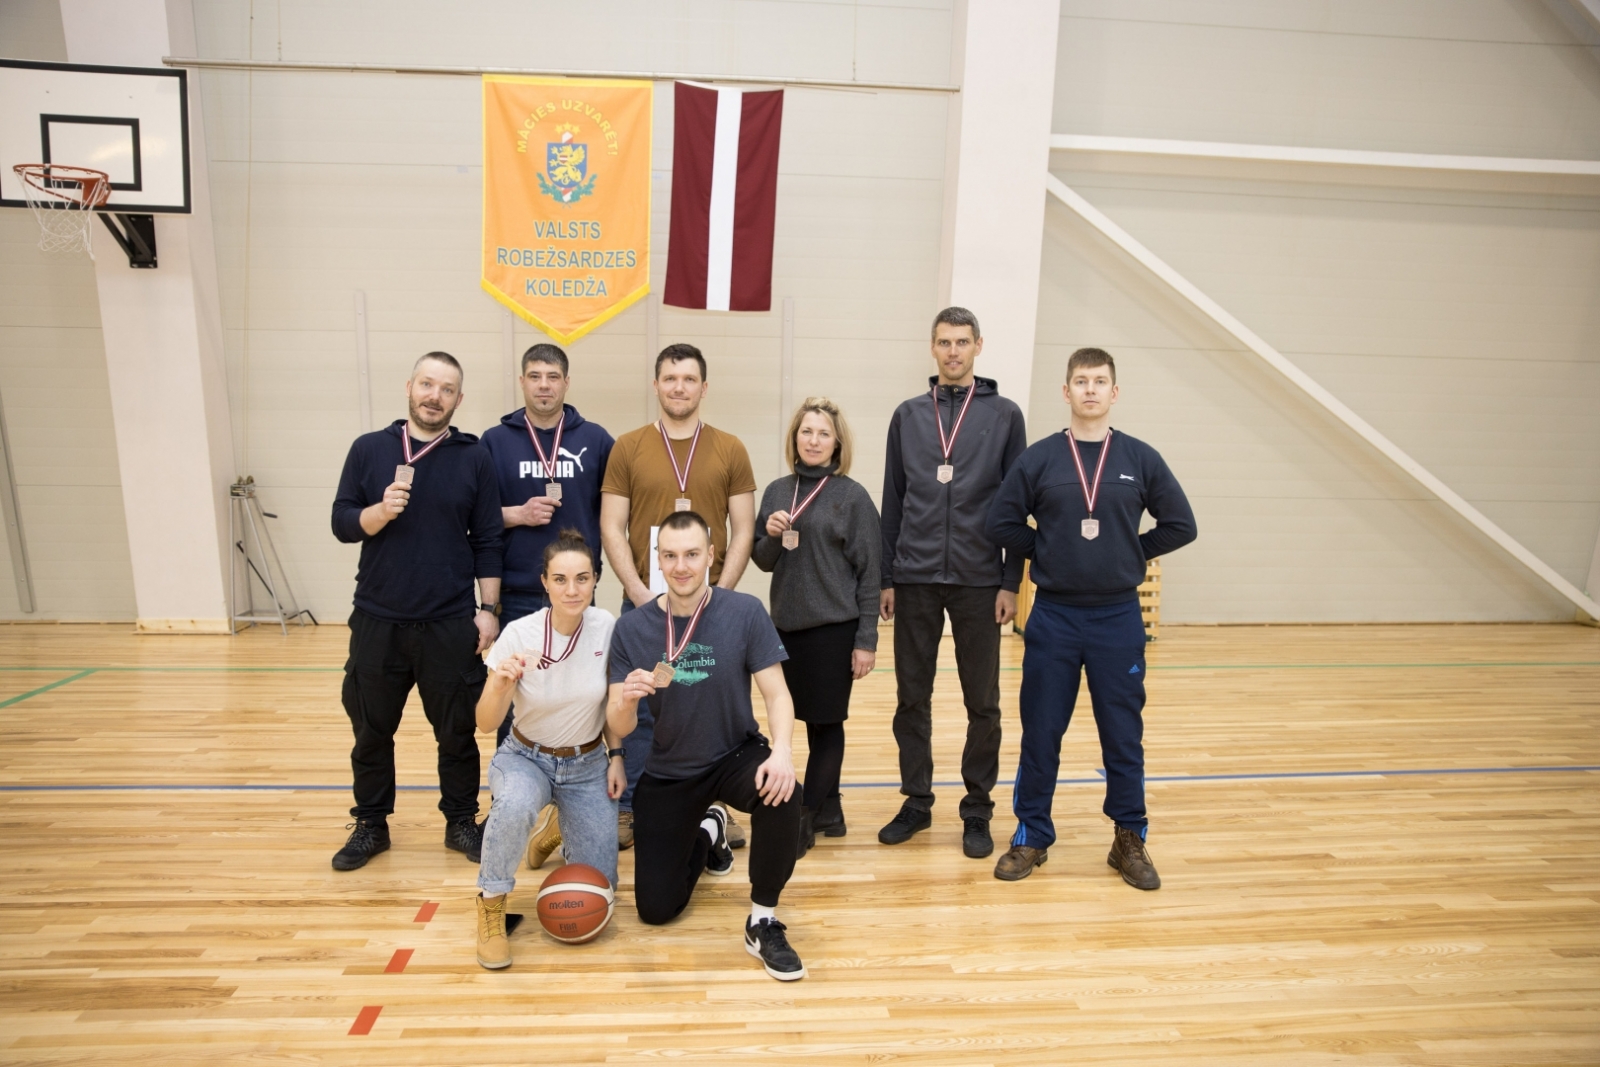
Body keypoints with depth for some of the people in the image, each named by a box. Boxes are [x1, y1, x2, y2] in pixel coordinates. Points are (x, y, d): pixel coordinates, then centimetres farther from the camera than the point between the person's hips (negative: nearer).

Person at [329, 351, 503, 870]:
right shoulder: (369, 449, 4)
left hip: (451, 624, -1)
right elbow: (342, 522, 3)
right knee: (372, 730, 14)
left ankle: (462, 821, 27)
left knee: (457, 731, 9)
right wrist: (381, 511, -17)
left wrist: (488, 608, -3)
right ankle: (371, 824, 32)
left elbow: (488, 541, 1)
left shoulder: (474, 457, 1)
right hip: (377, 622, 1)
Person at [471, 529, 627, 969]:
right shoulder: (518, 634, -21)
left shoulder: (606, 627, -17)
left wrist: (616, 755, -5)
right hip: (525, 757, -1)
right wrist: (501, 684, -36)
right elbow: (486, 724, -18)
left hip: (587, 763, 2)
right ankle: (491, 902, -8)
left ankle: (561, 834, 33)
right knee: (515, 806, -38)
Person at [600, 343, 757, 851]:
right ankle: (628, 810, 23)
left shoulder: (730, 450, 4)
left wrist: (719, 594, -7)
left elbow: (742, 532, 2)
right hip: (643, 600, 0)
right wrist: (640, 593, -9)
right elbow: (611, 529, 0)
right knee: (639, 711, 7)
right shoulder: (628, 448, 4)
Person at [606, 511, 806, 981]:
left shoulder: (745, 612, -16)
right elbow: (618, 726, -10)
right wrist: (626, 700, -34)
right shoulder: (631, 628, -11)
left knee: (782, 793, -36)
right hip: (668, 773, 2)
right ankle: (707, 833, 35)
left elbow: (776, 694, -14)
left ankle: (762, 923, -11)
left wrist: (781, 750, -33)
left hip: (736, 755, -2)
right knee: (655, 909, 3)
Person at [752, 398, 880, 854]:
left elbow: (868, 573, -6)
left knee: (827, 723, 4)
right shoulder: (777, 491, 6)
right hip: (788, 624, 5)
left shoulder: (853, 497, -6)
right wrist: (771, 536, -10)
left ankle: (804, 816, 14)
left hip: (834, 627, -4)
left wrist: (867, 639, -9)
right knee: (812, 722, 13)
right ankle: (827, 811, 27)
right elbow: (763, 561, 12)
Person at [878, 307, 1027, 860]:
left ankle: (977, 810, 22)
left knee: (982, 703, 6)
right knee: (912, 698, 8)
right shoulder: (908, 416, 9)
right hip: (914, 581, 2)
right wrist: (886, 578, 6)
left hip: (978, 582, -2)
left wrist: (1011, 582, -4)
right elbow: (893, 502, 9)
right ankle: (916, 802, 24)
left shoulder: (1004, 415, 3)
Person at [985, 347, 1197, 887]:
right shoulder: (1039, 458, -1)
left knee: (1123, 735, 10)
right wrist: (1048, 553, -2)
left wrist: (1129, 554, 1)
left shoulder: (1141, 459, 2)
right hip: (1053, 617, 0)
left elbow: (1180, 525, 5)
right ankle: (1031, 837, 23)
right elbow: (1002, 523, 1)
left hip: (1119, 618, 1)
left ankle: (1130, 840, 28)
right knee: (1041, 733, 8)